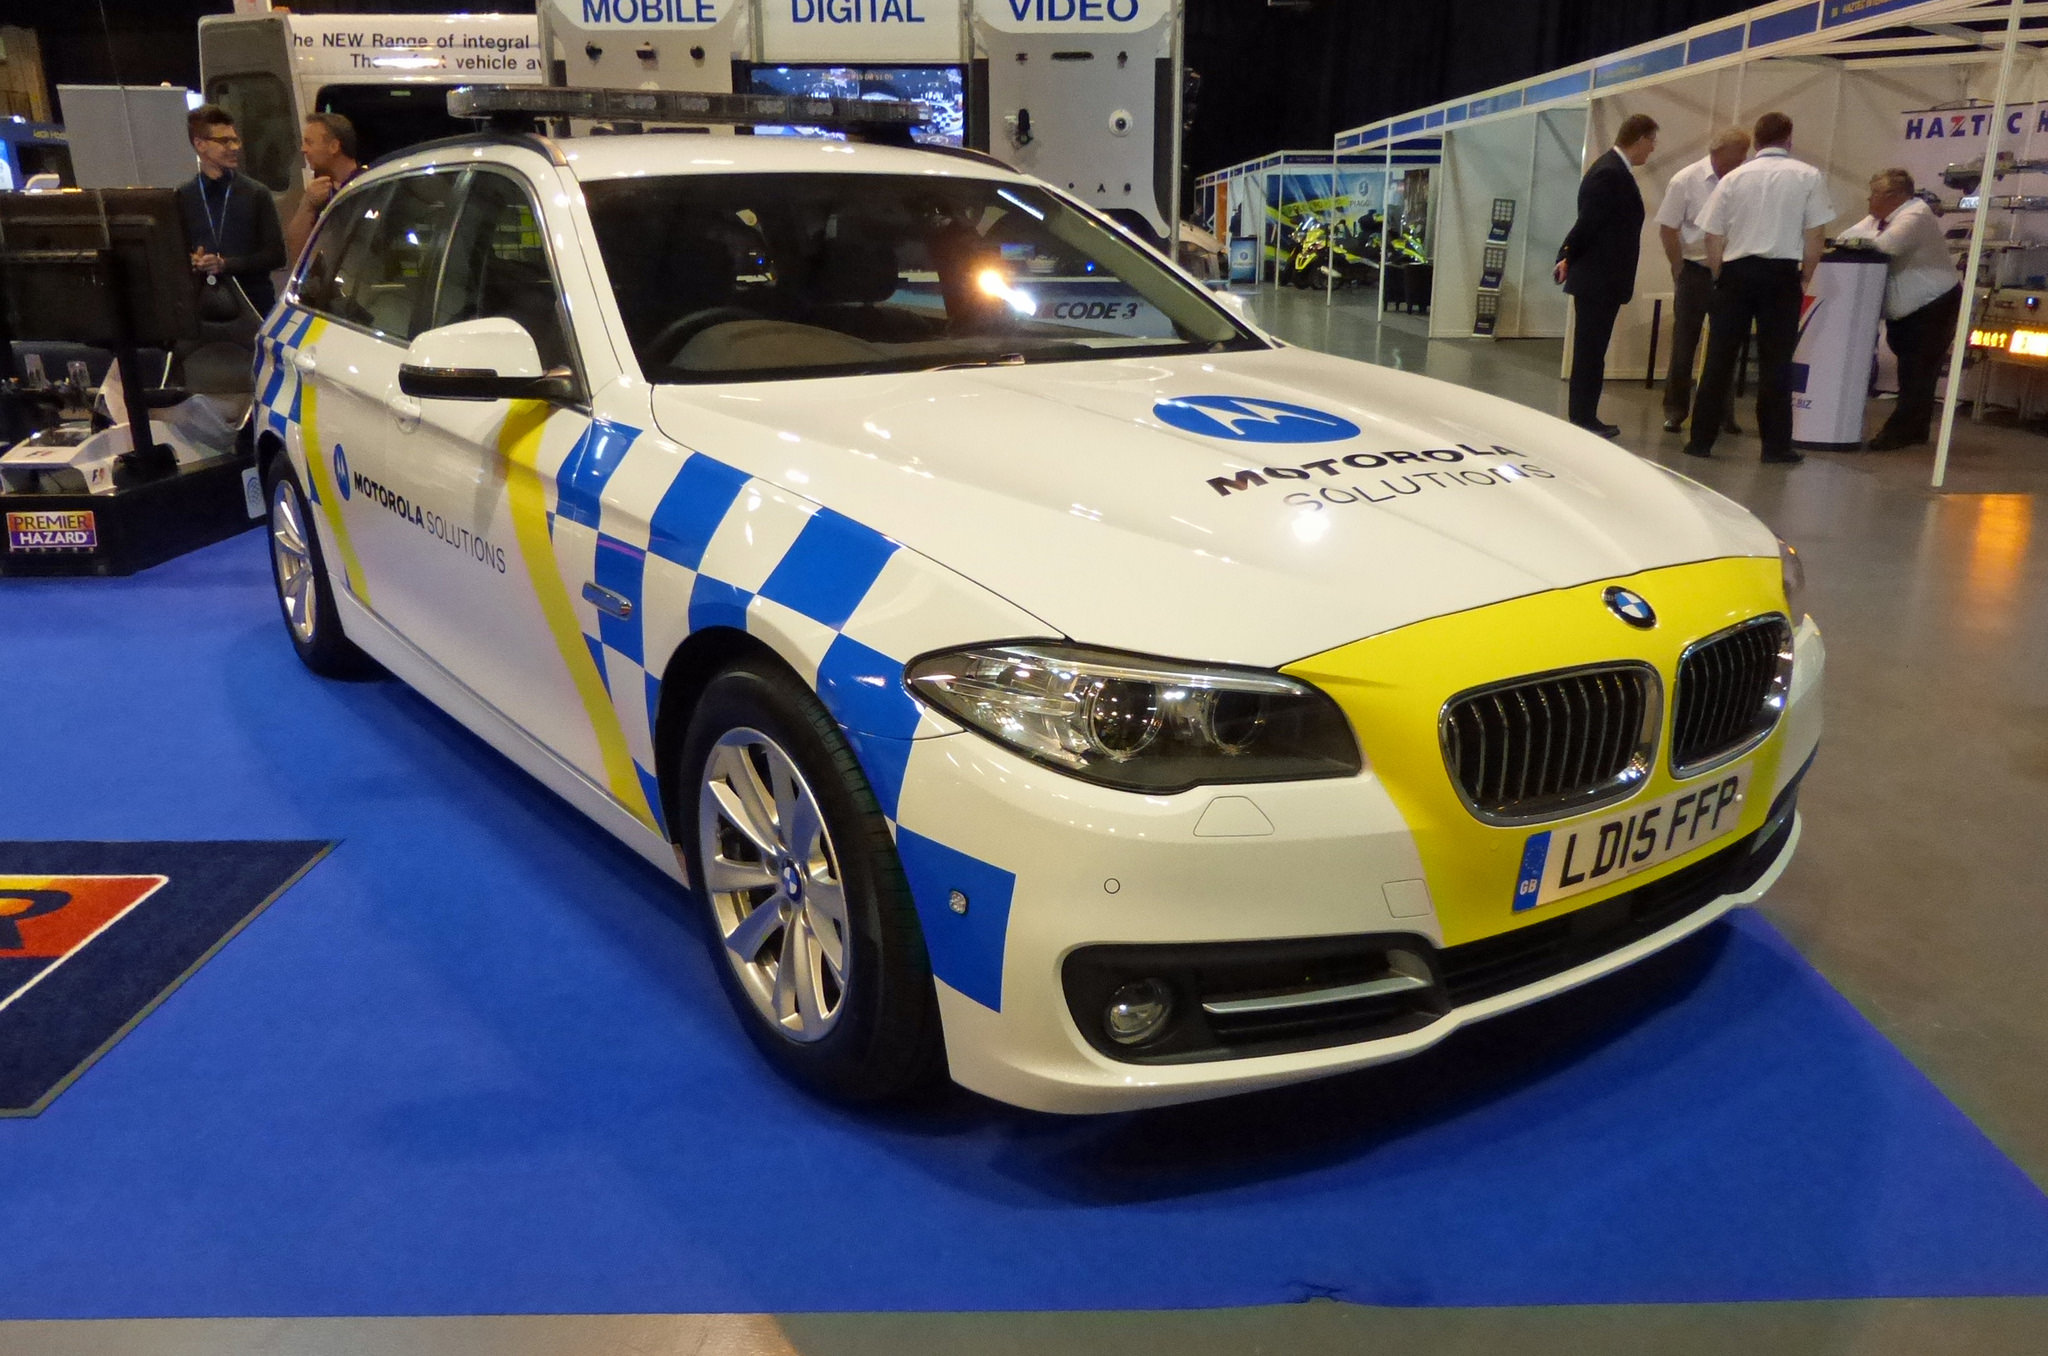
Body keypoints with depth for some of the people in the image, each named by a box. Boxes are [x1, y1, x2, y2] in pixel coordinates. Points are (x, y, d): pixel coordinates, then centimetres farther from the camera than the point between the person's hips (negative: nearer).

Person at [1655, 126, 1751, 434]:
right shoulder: (1686, 181, -8)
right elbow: (1667, 230, -3)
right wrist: (1681, 270, -3)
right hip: (1695, 270, -2)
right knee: (1684, 342, 4)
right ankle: (1675, 410, 14)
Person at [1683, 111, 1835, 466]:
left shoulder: (1733, 178, 5)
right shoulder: (1809, 177, 1)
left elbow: (1713, 240, 4)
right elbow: (1813, 239, -2)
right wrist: (1804, 280, 10)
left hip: (1736, 271, 1)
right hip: (1781, 275, -1)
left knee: (1719, 359, 6)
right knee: (1775, 362, 4)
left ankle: (1701, 439, 6)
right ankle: (1775, 445, 7)